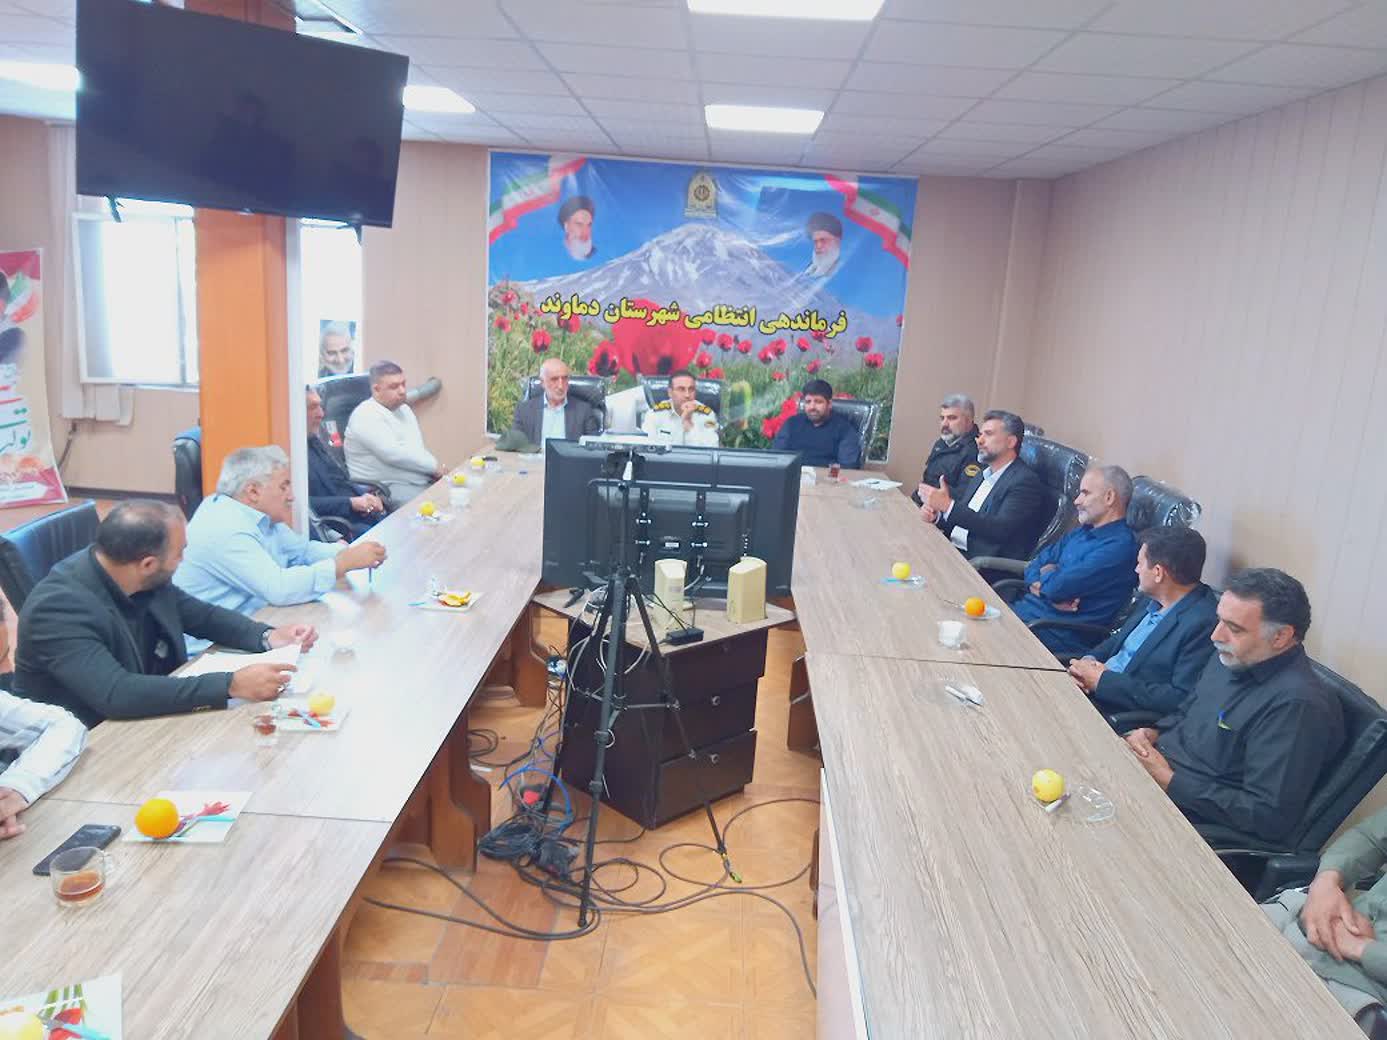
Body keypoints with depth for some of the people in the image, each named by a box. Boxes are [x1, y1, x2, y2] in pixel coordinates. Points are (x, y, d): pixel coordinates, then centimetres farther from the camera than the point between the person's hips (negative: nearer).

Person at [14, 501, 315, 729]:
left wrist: (267, 636, -8)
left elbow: (200, 615, 9)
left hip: (148, 719, 7)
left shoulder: (145, 580, -8)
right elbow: (117, 694, -37)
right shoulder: (58, 608, -27)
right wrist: (232, 684, -40)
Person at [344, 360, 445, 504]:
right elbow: (392, 454, -21)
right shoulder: (366, 416, -11)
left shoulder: (404, 409, 16)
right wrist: (434, 465, -14)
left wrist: (435, 468, -7)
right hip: (386, 489, -9)